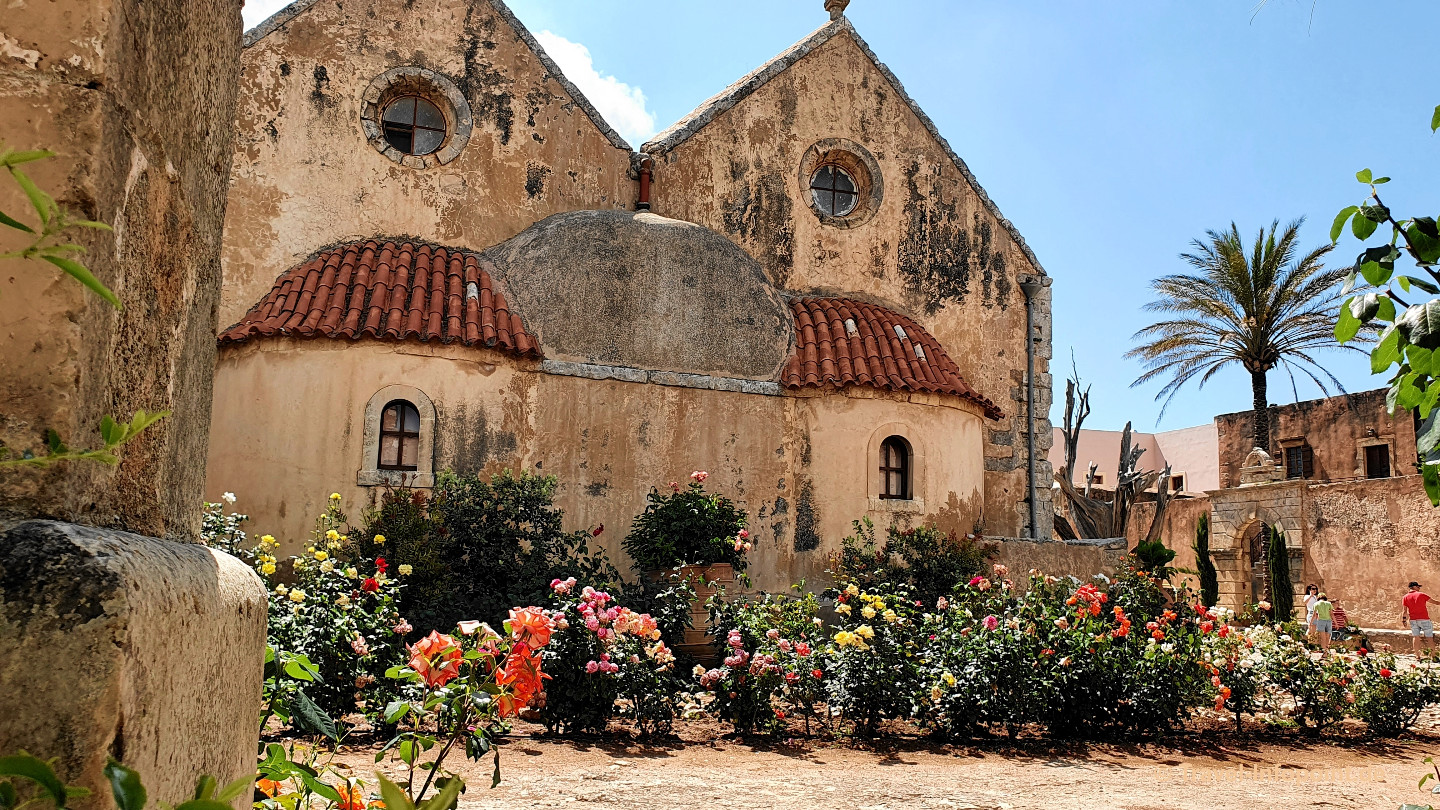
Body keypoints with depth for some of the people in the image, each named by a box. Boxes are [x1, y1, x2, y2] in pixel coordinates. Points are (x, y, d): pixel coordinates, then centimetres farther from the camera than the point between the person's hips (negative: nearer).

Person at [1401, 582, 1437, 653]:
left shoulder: (1406, 597, 5)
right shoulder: (1422, 594, -1)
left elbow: (1405, 610, 2)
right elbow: (1434, 601, 4)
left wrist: (1404, 620, 6)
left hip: (1413, 620, 3)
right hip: (1424, 619, -3)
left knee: (1415, 637, 5)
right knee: (1430, 637, 4)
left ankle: (1417, 656, 2)